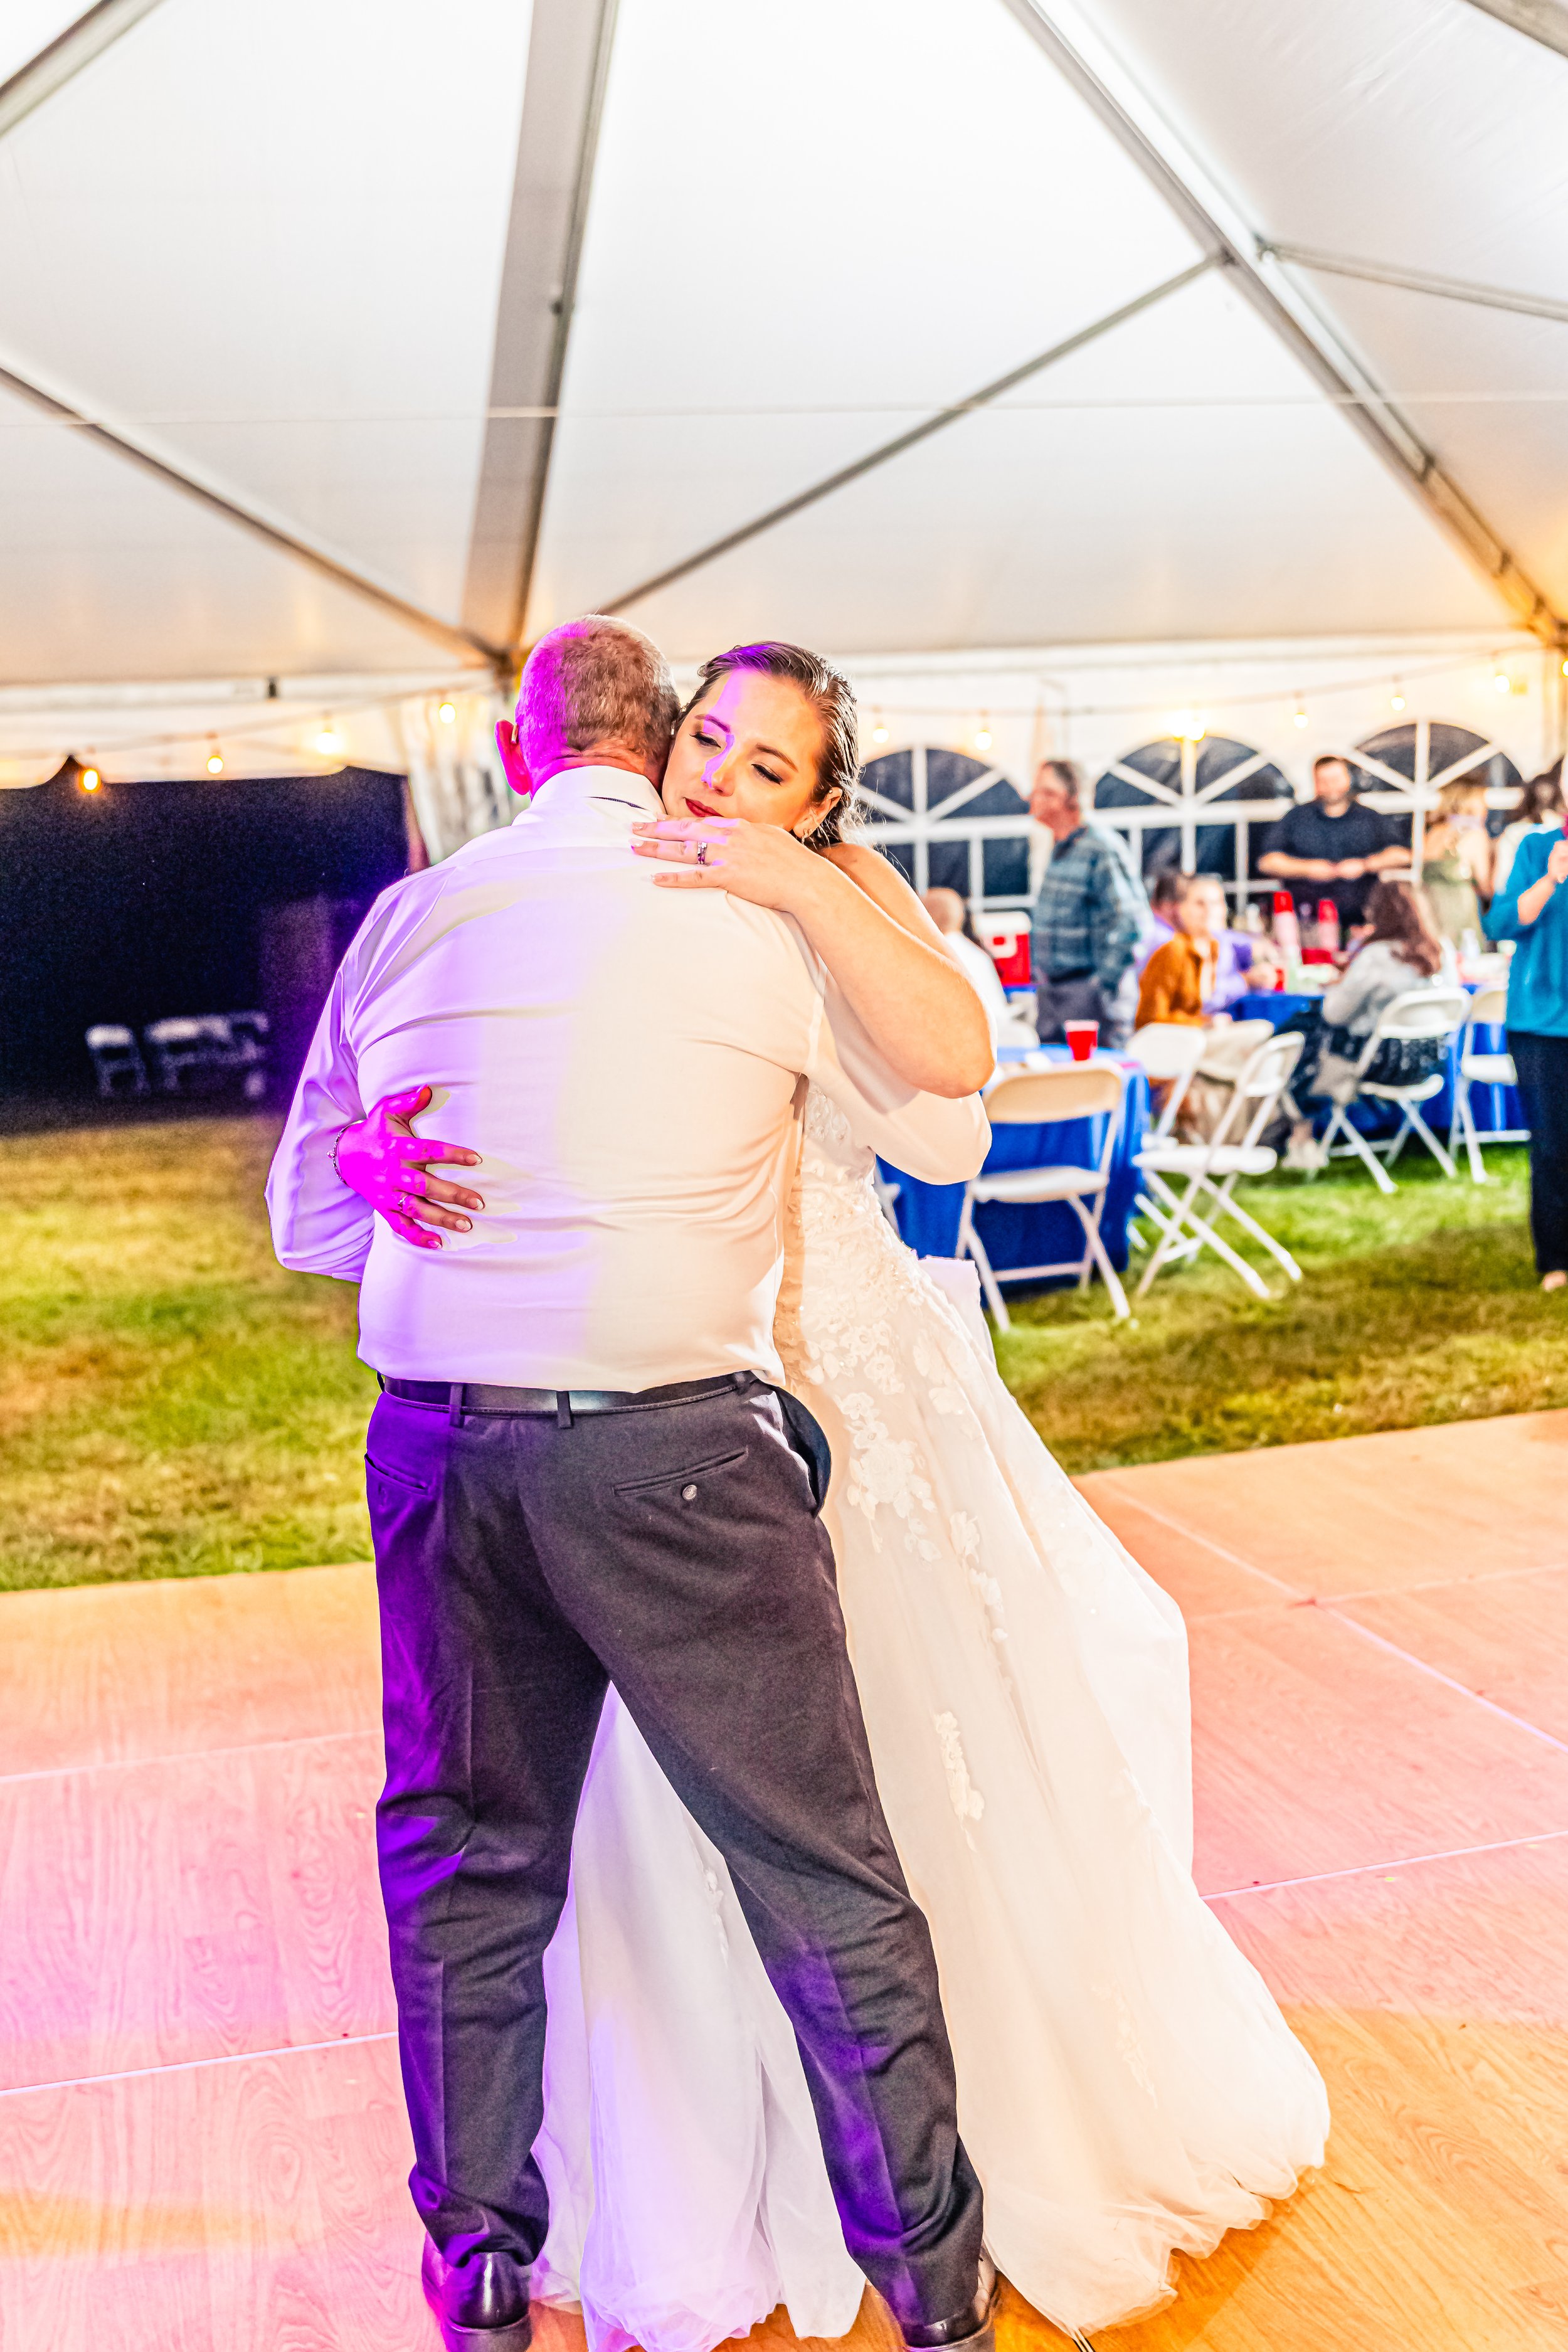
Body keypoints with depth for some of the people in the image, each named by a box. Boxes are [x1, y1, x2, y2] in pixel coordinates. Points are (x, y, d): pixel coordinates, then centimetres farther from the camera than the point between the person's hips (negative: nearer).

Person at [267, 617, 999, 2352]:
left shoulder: (403, 921, 6)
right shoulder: (770, 924, -3)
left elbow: (307, 1213, 13)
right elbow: (947, 1137, 10)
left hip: (438, 1446, 4)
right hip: (673, 1449, -3)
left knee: (466, 1863, 19)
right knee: (826, 1884, 9)